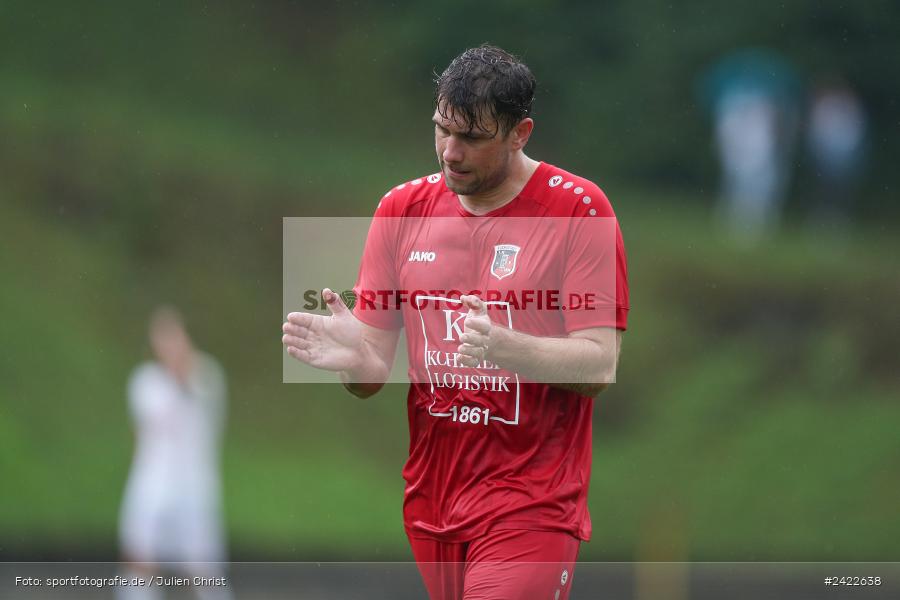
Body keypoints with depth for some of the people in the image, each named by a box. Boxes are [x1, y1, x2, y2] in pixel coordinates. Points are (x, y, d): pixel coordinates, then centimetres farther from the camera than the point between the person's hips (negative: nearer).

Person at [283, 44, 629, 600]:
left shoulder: (577, 209, -6)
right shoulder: (403, 208, 8)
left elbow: (599, 366, -12)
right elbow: (374, 373, 7)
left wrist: (504, 347, -30)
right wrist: (353, 355, -17)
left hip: (531, 507, -5)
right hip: (429, 504, 5)